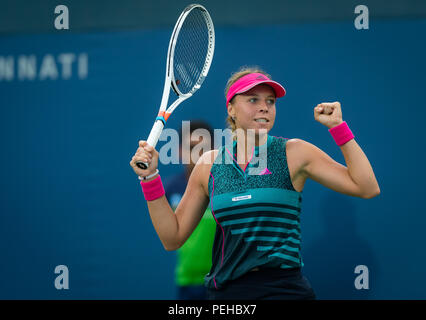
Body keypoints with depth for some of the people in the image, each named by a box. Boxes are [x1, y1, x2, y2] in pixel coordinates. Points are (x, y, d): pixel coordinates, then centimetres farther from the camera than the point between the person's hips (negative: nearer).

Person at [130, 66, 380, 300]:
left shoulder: (294, 153, 1)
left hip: (283, 288, -3)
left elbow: (367, 188, -4)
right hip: (224, 292, 3)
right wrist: (150, 177, 2)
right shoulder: (209, 165, 8)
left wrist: (337, 126, -7)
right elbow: (173, 237, 11)